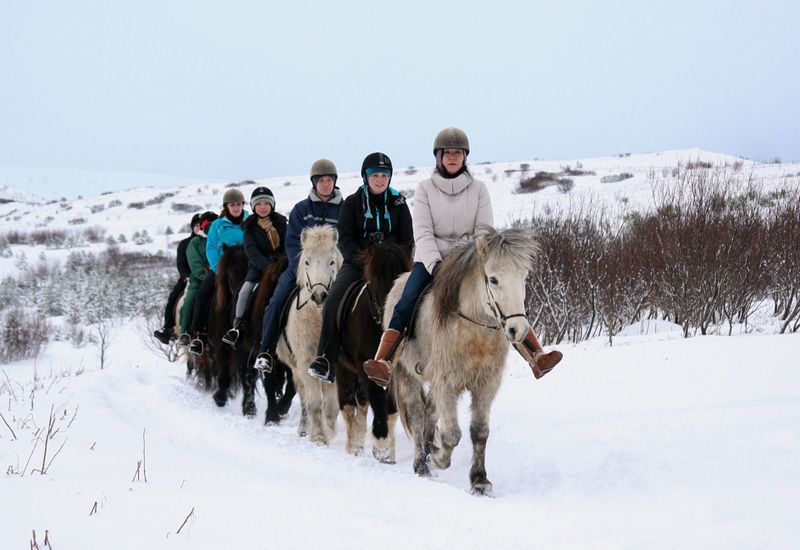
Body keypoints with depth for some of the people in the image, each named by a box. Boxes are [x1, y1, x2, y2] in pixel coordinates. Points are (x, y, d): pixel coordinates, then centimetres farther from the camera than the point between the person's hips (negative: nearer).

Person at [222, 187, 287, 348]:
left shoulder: (281, 222, 9)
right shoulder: (250, 227, 3)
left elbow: (288, 246, 7)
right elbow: (252, 253, -9)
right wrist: (269, 268, -22)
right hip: (258, 267, -1)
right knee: (246, 289, -27)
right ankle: (237, 326, -24)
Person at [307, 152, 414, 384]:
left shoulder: (398, 203, 11)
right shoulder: (352, 203, 7)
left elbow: (407, 240, 11)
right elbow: (345, 239, 1)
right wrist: (361, 260, -13)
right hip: (357, 263, -1)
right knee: (333, 302, -24)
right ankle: (325, 360, -23)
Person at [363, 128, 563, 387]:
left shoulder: (478, 188, 6)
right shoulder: (425, 188, 3)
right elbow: (422, 232, -6)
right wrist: (435, 265, -21)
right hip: (431, 259, -1)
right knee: (406, 304, -26)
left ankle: (537, 357, -23)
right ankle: (383, 364, -37)